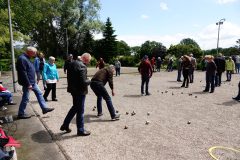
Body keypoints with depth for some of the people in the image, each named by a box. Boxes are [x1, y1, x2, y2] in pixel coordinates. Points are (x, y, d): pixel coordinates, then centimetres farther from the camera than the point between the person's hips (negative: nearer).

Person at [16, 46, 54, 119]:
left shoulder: (26, 58, 12)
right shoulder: (22, 59, -20)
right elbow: (23, 73, -25)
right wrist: (28, 84, -24)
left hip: (32, 81, 10)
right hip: (28, 83, -10)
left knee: (39, 93, 11)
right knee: (25, 98, 1)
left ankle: (44, 108, 18)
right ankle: (21, 114, 17)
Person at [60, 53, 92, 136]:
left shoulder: (72, 63, 6)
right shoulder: (82, 66, -23)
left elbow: (69, 76, 15)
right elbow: (83, 82, -27)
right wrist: (89, 81, -8)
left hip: (73, 89, 9)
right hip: (80, 91, -9)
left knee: (75, 107, 25)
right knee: (80, 111, 6)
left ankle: (65, 125, 34)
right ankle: (80, 130, 22)